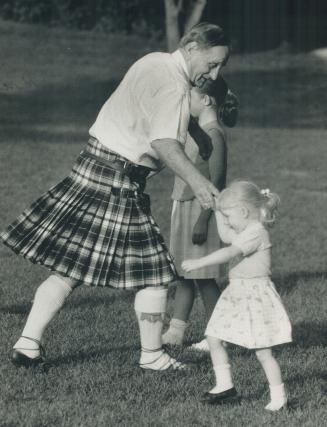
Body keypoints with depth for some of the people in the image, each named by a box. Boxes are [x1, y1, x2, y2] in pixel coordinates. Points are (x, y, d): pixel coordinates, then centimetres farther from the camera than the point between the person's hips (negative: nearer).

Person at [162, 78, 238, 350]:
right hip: (184, 206, 9)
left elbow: (216, 181, -20)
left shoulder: (214, 134, -16)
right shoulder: (195, 130, 13)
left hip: (200, 208, -9)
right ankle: (176, 331, 16)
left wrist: (202, 220, -23)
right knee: (183, 275, 12)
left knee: (203, 277, -3)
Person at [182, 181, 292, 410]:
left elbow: (229, 252, -27)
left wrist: (199, 262, -29)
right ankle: (225, 386, 14)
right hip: (237, 295, 10)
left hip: (255, 296, -10)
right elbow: (226, 236, 30)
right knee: (214, 338, 7)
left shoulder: (256, 232, -18)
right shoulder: (245, 231, 11)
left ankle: (278, 396, 6)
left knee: (262, 352, -5)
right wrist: (219, 212, 22)